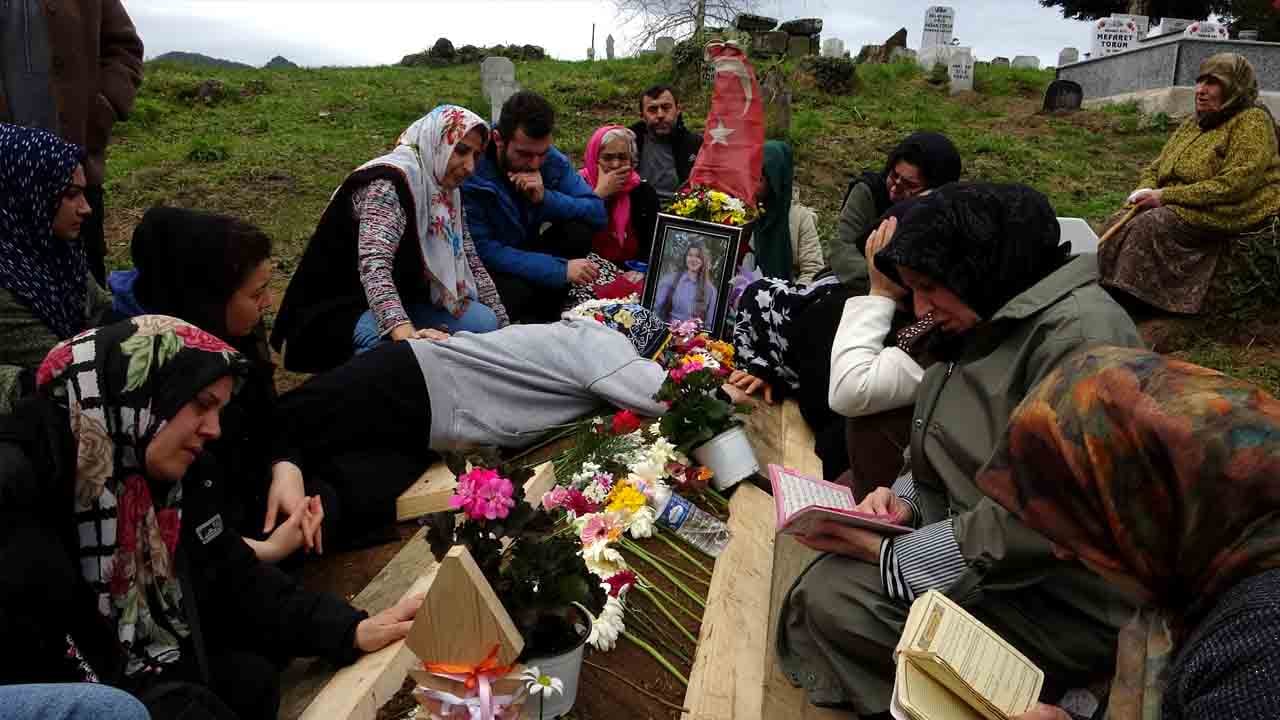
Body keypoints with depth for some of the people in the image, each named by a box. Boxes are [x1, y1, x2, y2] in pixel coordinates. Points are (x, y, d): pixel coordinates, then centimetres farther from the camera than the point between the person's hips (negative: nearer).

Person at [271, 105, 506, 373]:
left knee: (483, 323, -8)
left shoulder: (446, 188, 3)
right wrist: (406, 334, -53)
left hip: (401, 299, 8)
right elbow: (373, 267, -38)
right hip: (344, 307, -8)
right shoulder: (390, 183, -24)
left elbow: (468, 258, 8)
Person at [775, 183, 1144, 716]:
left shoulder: (1079, 332, -21)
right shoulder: (983, 329, 11)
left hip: (1063, 602, -9)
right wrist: (905, 500, -4)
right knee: (824, 581, -2)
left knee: (836, 598, -19)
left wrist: (894, 556, -22)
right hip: (984, 560, 9)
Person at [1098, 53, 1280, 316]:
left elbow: (1234, 185, -19)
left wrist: (1166, 196, -20)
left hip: (1224, 212, -7)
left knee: (1148, 226, -29)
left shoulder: (1252, 122, -7)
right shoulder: (1193, 123, 17)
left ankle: (1133, 302, -25)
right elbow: (1156, 167, 18)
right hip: (1181, 206, 7)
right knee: (1119, 224, -17)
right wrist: (1146, 190, -7)